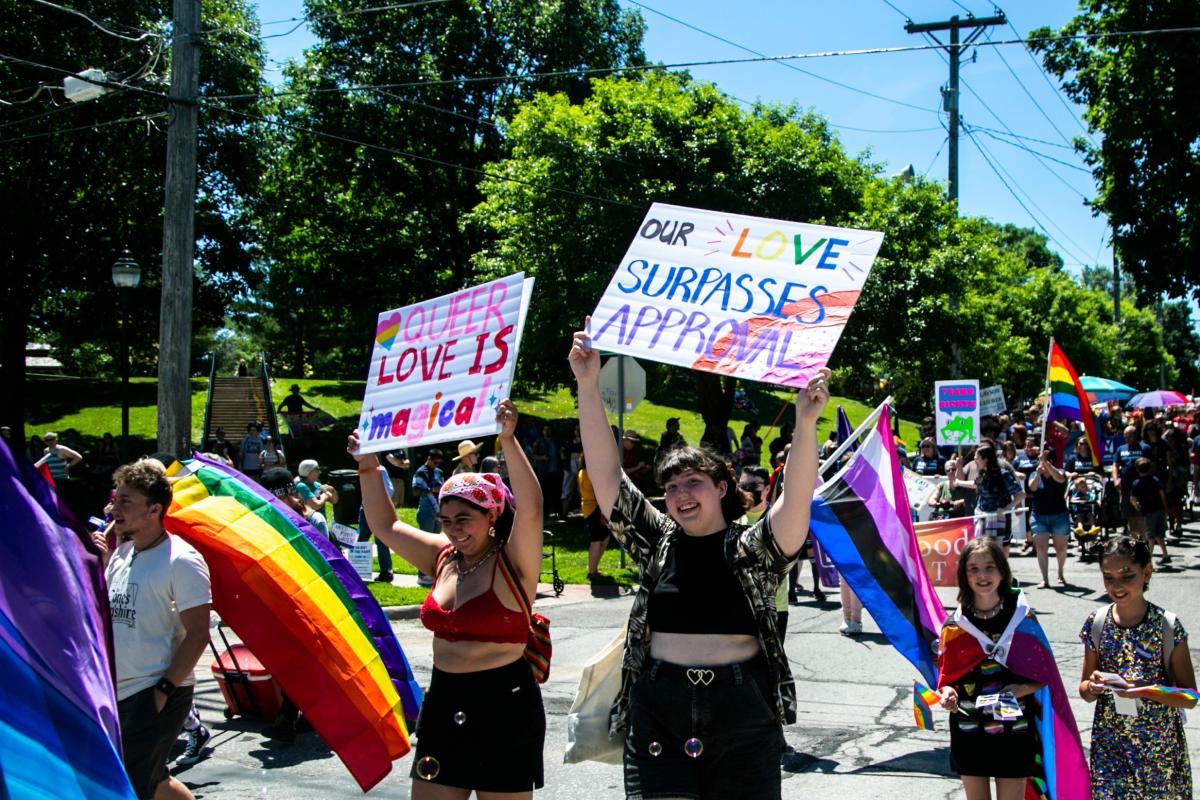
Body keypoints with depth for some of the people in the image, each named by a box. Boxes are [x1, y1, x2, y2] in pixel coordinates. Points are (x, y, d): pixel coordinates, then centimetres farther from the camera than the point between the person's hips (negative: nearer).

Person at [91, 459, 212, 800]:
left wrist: (164, 690, -20)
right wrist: (99, 566, 5)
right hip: (116, 693, 8)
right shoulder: (122, 553, 10)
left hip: (155, 695, -8)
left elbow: (197, 636, -16)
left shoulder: (181, 561, -14)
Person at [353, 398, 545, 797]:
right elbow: (385, 525, 15)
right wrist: (369, 467, 6)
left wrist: (508, 440, -34)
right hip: (443, 704, 6)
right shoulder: (443, 558, 8)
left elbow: (530, 507, -27)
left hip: (504, 707, -6)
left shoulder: (513, 563, -10)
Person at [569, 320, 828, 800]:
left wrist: (805, 425, -32)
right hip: (657, 707, 2)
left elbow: (795, 503, -17)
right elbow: (606, 477, 0)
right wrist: (588, 386, -8)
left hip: (742, 711, -1)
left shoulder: (753, 549, 1)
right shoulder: (657, 543, 8)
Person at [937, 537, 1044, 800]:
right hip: (969, 734, 2)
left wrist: (1023, 688, -18)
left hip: (1013, 732, -1)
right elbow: (946, 677, 6)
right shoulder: (955, 624, -1)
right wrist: (948, 693, -15)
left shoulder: (1022, 617, -4)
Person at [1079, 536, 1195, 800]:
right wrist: (1092, 687, -15)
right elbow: (1085, 691, 8)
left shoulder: (1168, 626, -9)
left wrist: (1147, 689, -22)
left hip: (1161, 746, -2)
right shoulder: (1097, 623, -2)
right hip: (1109, 745, 2)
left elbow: (1190, 698, -6)